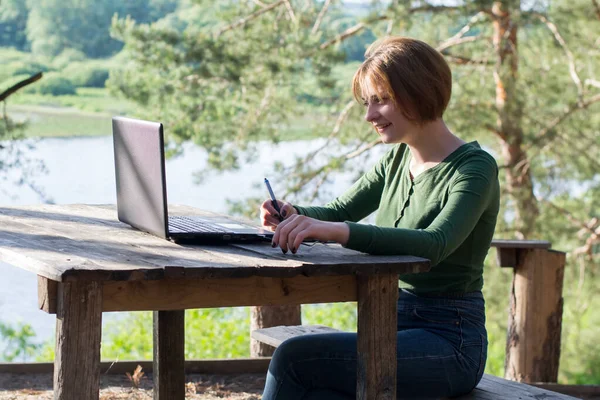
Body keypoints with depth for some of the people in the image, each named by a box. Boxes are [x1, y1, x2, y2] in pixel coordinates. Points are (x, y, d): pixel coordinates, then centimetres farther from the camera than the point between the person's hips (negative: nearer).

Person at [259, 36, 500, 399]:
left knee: (294, 358, -21)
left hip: (448, 342, -7)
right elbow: (340, 211, 16)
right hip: (395, 326, 7)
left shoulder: (476, 168, -14)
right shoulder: (399, 158, 11)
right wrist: (295, 216, -9)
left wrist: (339, 231, -44)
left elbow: (435, 244, -31)